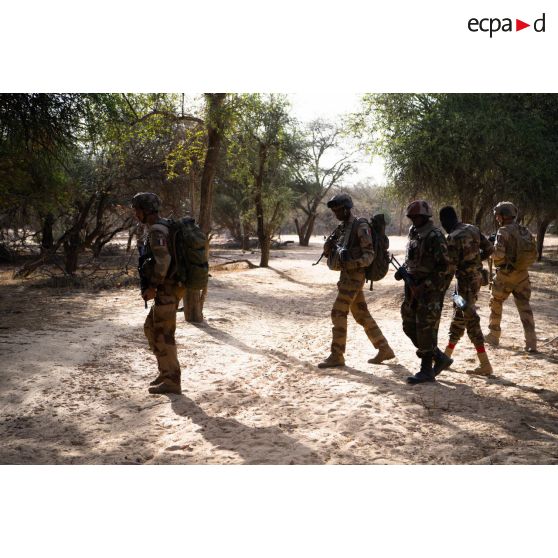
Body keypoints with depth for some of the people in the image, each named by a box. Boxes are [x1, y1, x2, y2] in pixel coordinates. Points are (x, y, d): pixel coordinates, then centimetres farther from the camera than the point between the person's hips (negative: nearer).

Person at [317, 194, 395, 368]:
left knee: (338, 314, -10)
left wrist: (350, 263, -30)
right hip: (347, 276, 9)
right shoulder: (342, 228, 16)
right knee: (362, 315, 12)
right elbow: (327, 252, 16)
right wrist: (331, 240, -6)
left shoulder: (361, 227, -11)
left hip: (353, 276, -9)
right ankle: (384, 349, 19)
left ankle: (337, 356, -5)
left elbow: (369, 255, -15)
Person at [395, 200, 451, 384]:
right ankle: (440, 359, 23)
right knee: (409, 326, 11)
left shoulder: (435, 236, -15)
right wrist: (402, 271, 3)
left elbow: (443, 266, -18)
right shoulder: (413, 234, 12)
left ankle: (427, 371, 8)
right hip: (414, 288, 9)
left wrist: (424, 285, -21)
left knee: (426, 329, -4)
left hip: (430, 289, -9)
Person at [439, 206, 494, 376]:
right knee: (459, 315, 19)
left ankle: (485, 365, -2)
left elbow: (450, 267, -21)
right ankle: (447, 355, 32)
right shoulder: (473, 229, 3)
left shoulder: (453, 237, -20)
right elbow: (489, 248, 9)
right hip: (477, 276, 9)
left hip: (466, 280, -9)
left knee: (471, 319, -4)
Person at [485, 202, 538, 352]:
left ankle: (494, 336, 27)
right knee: (524, 307, 3)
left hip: (505, 274, -5)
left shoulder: (503, 232, -14)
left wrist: (490, 254, -3)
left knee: (495, 303, 16)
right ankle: (531, 343, -6)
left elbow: (498, 254, -24)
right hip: (522, 275, 5)